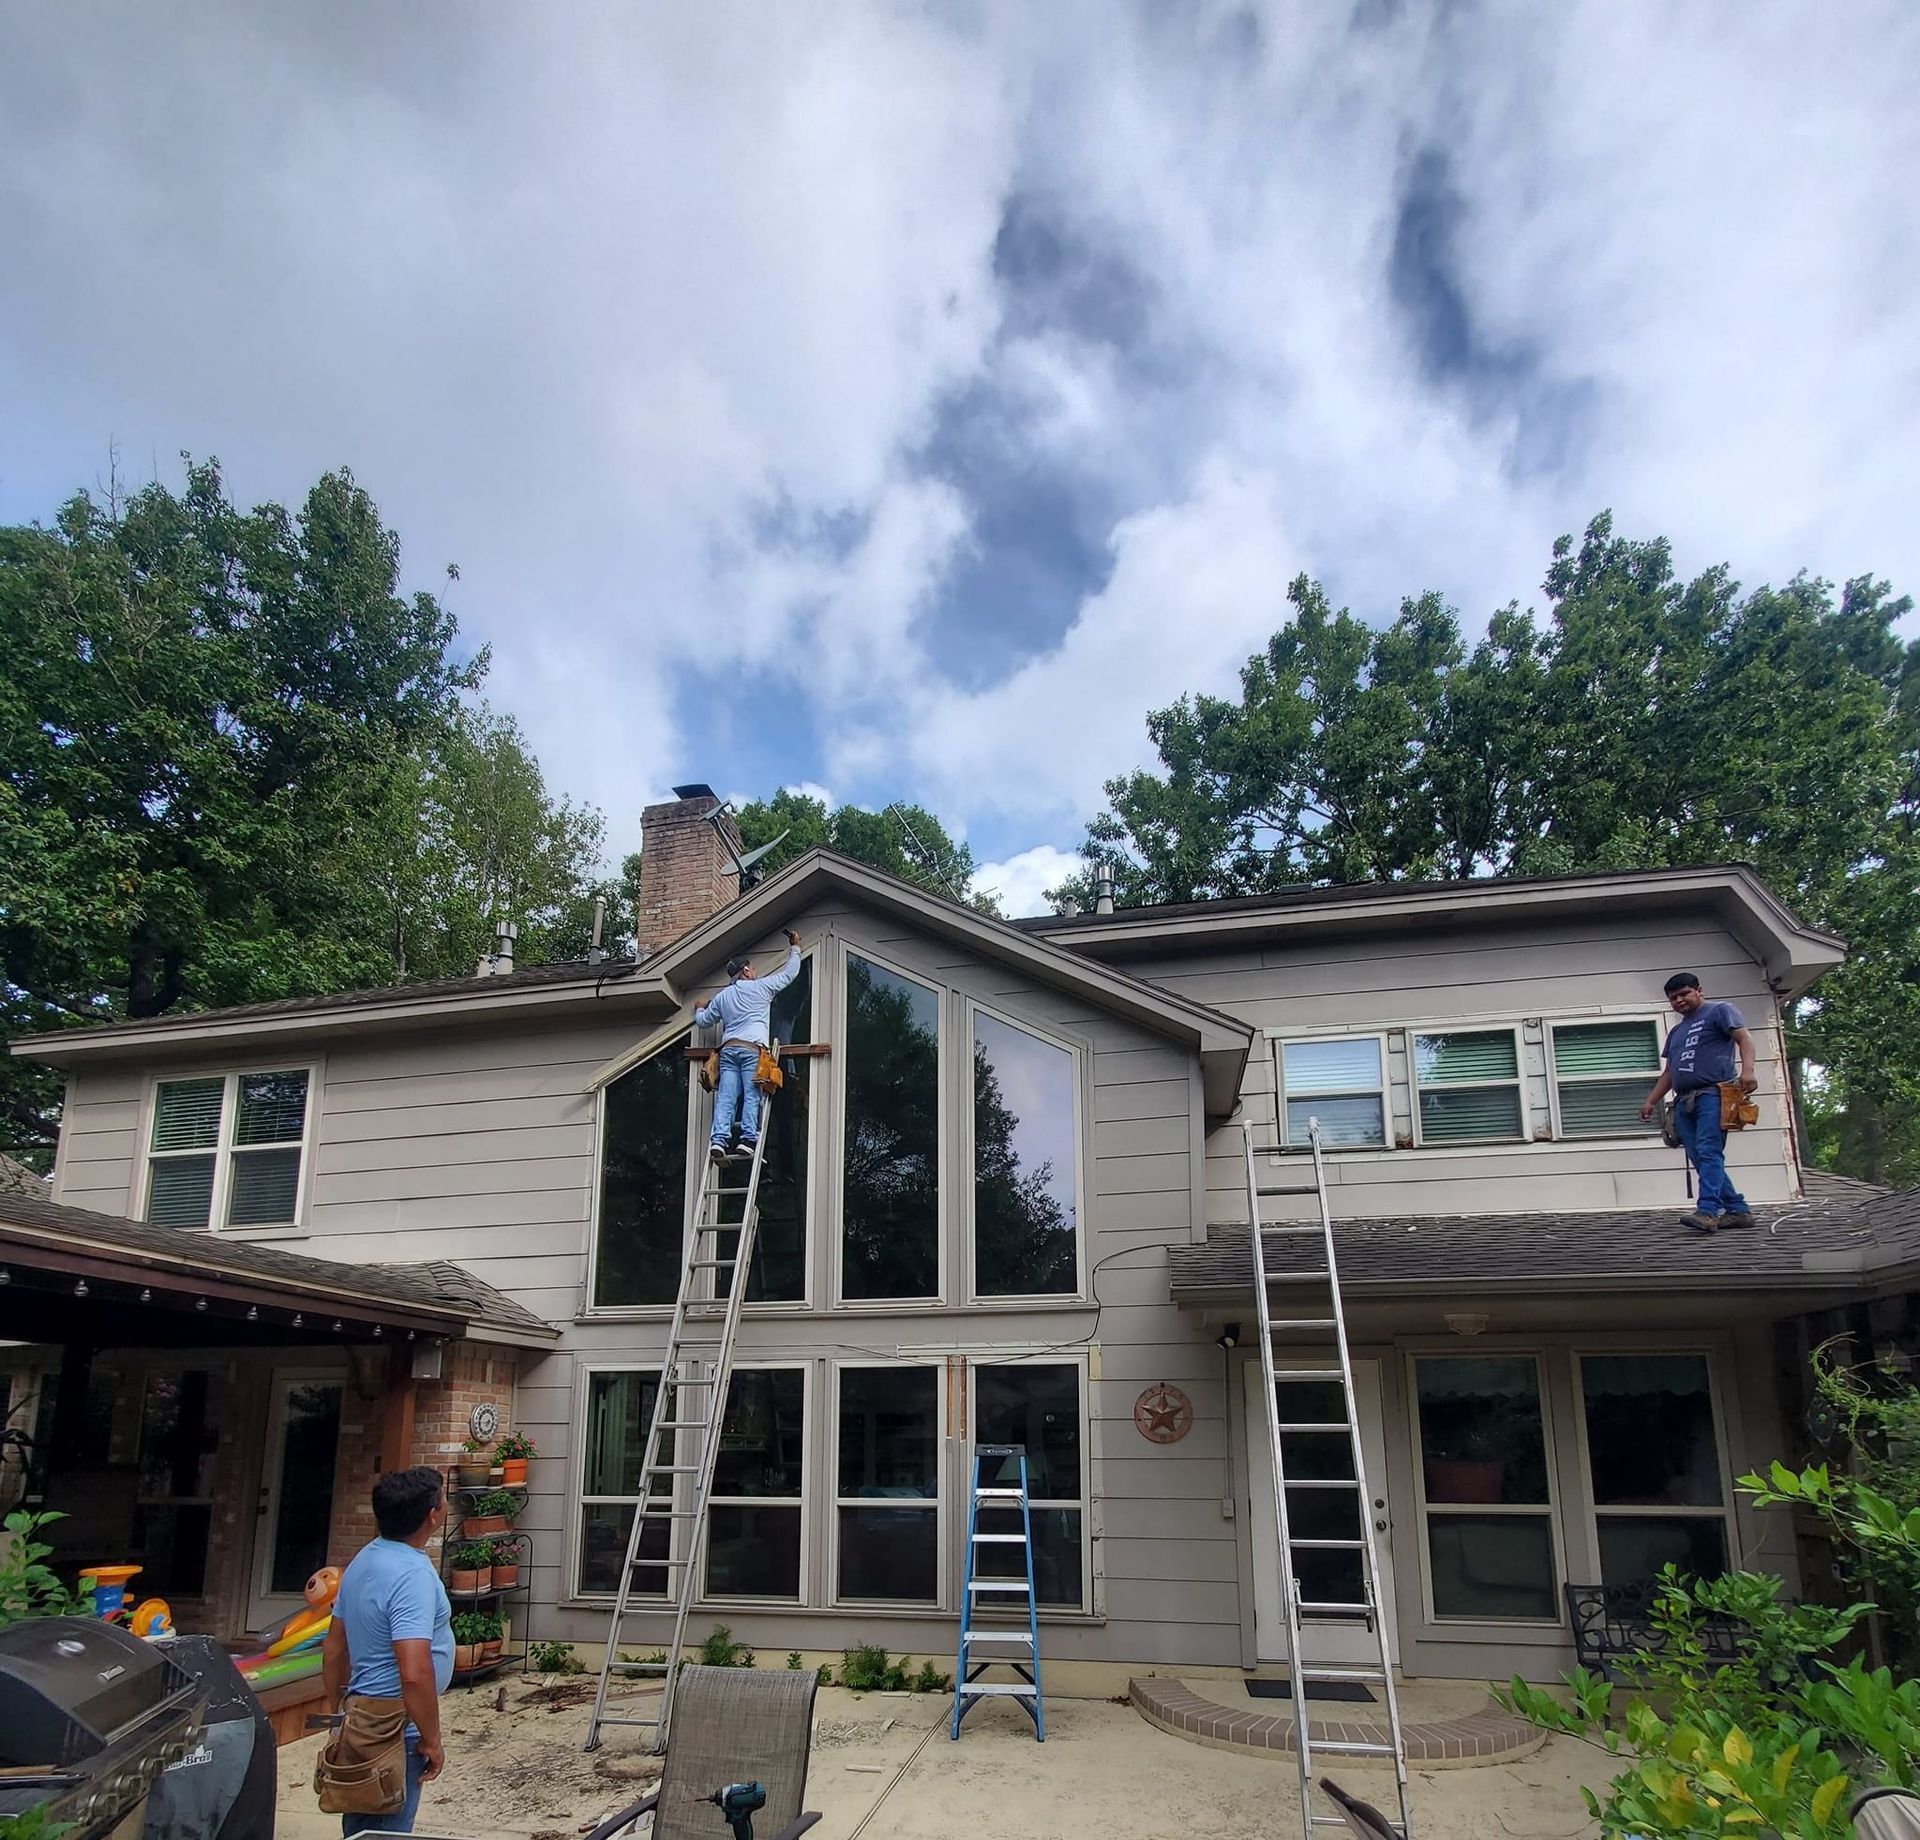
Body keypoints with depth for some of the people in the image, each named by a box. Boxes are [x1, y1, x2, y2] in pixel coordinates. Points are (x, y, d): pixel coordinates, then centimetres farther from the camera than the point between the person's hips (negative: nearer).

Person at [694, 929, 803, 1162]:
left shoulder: (722, 997, 23)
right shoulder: (761, 987, 11)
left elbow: (704, 1021, 33)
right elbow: (789, 973, 19)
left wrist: (699, 1010, 57)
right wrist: (794, 948, 35)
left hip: (728, 1048, 4)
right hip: (753, 1047, -4)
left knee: (726, 1096, -6)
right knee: (752, 1095, -8)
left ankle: (719, 1140, -19)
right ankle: (747, 1139, -20)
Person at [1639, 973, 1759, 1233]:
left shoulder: (1719, 1011, 9)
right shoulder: (1676, 1032, 30)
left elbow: (1744, 1038, -5)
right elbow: (1668, 1072, 29)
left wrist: (1747, 1069, -23)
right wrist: (1651, 1102, 21)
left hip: (1712, 1094, -8)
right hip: (1683, 1102, 8)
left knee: (1709, 1152, -19)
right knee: (1699, 1159, 1)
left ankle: (1708, 1212, -28)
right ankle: (1738, 1210, 6)